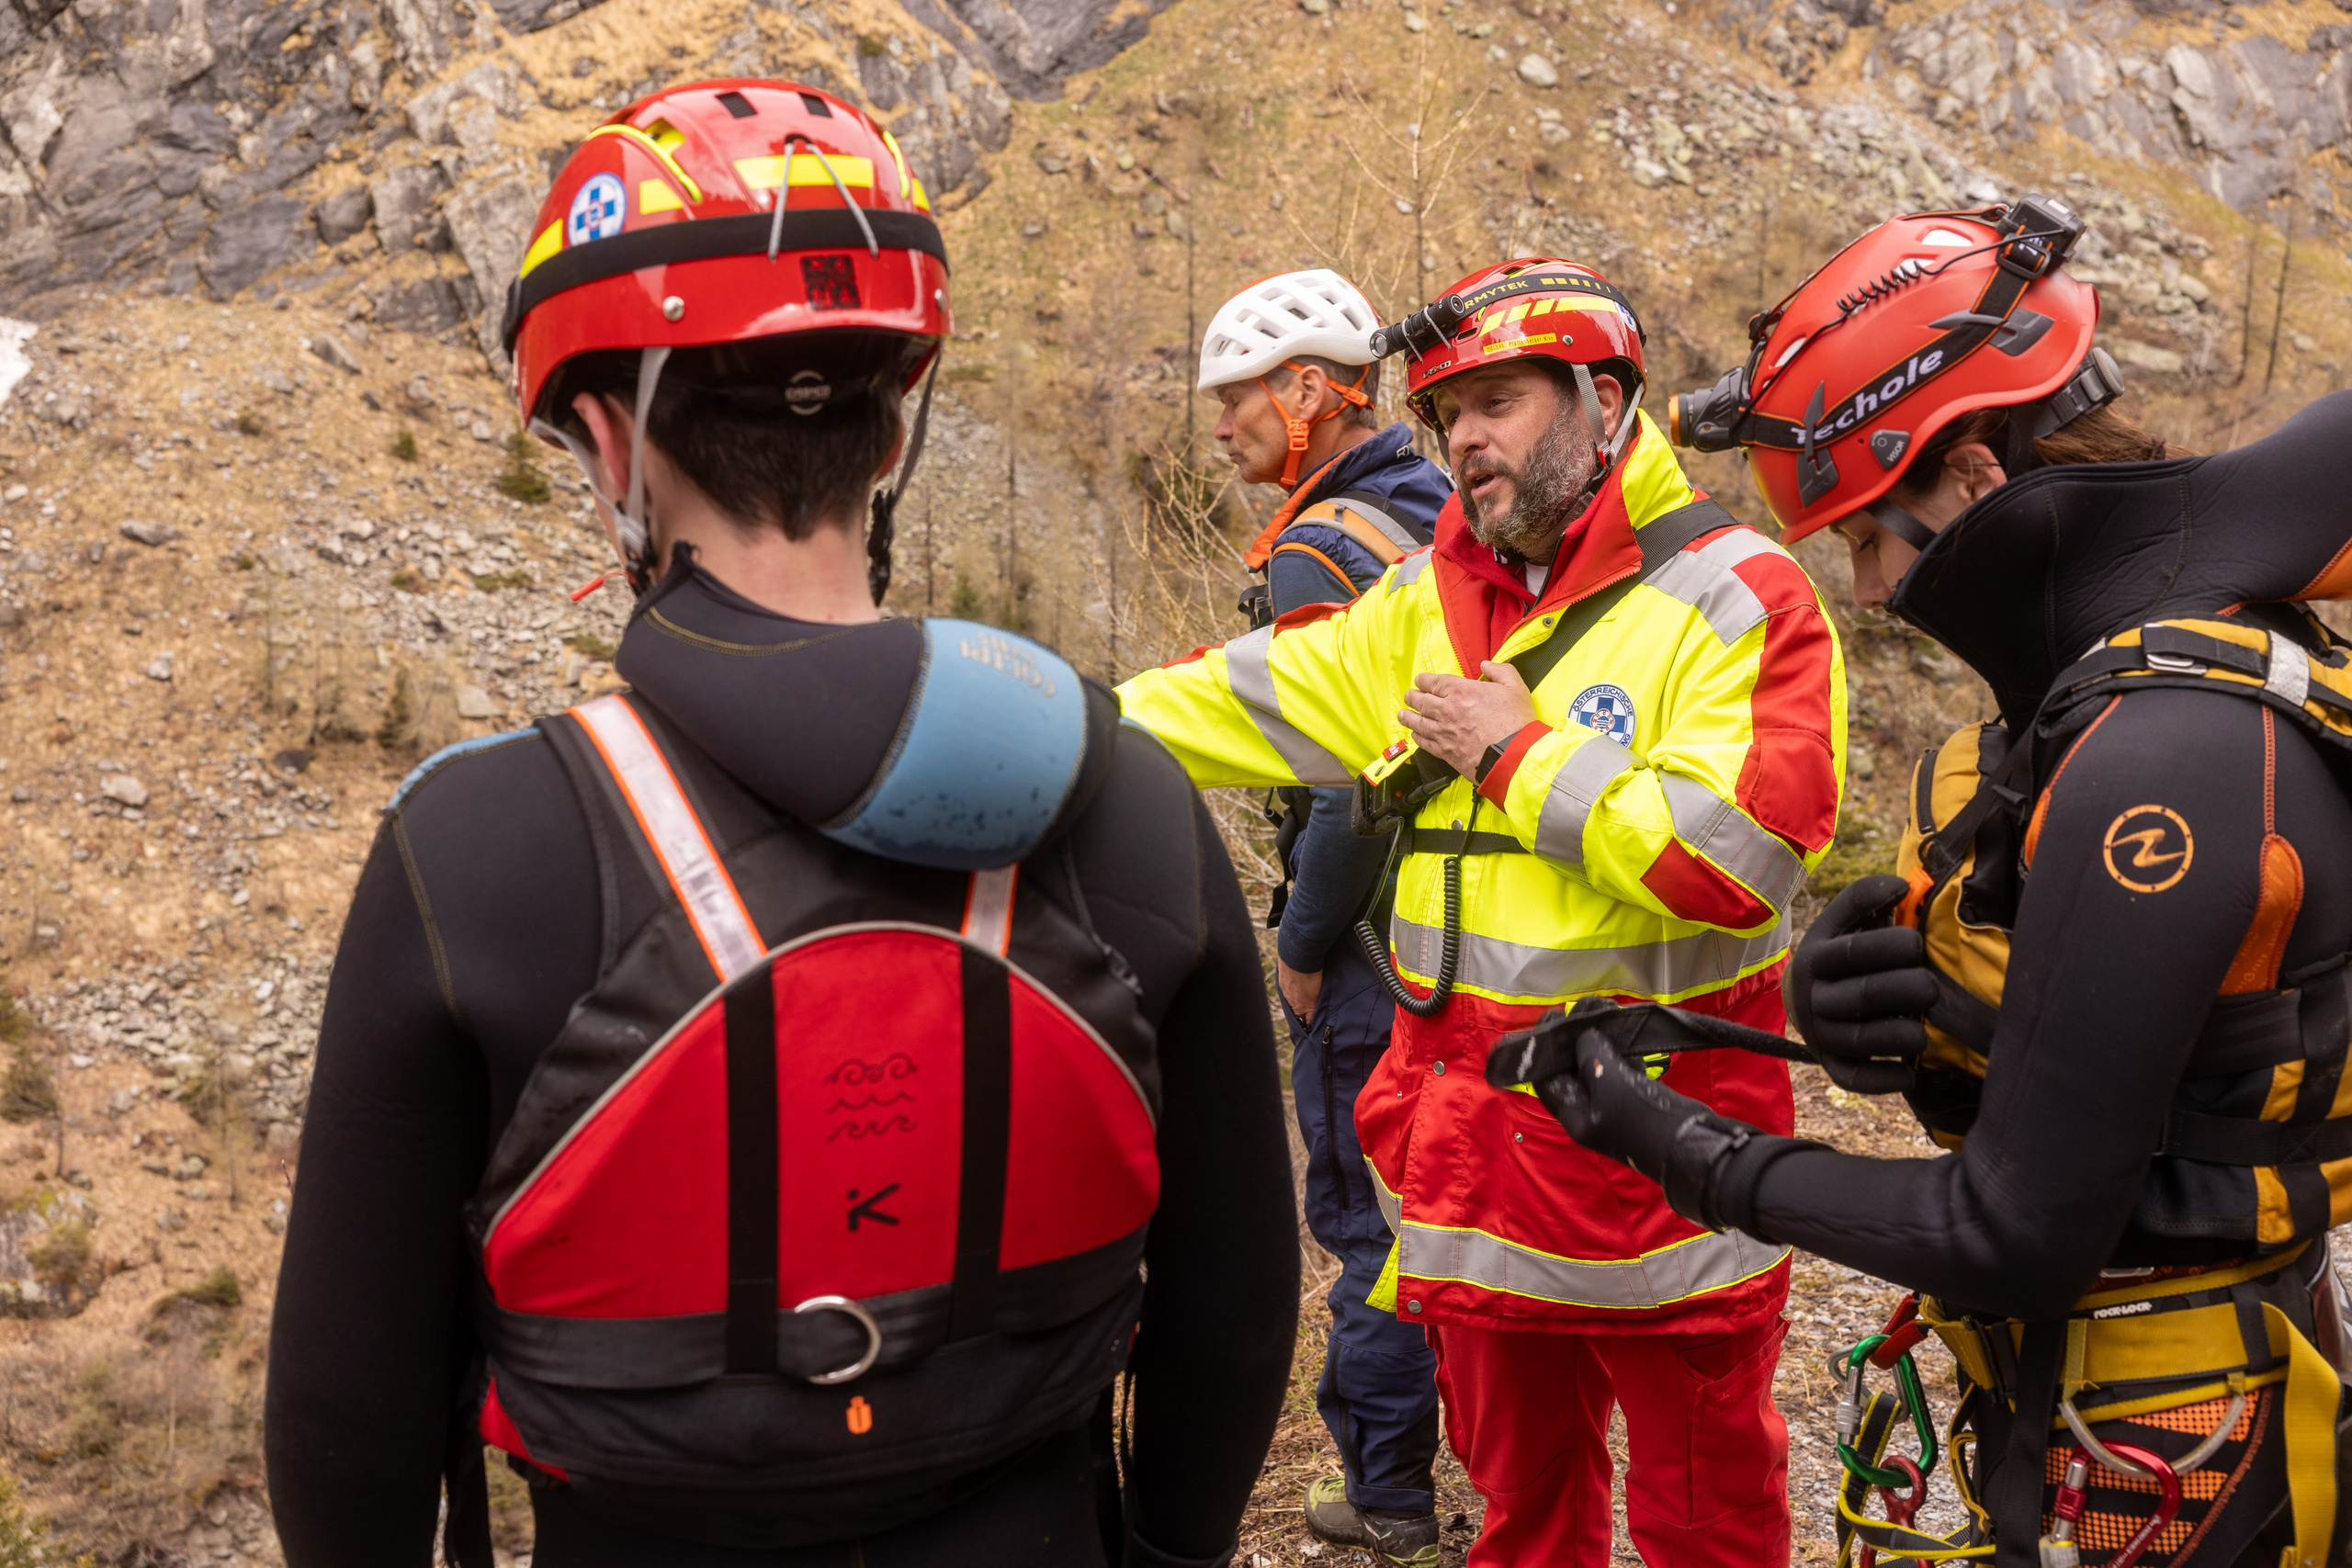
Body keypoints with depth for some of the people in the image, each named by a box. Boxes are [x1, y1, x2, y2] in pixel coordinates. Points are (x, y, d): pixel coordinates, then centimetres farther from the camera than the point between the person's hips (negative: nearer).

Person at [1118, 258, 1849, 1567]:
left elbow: (1737, 857, -24)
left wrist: (1520, 751, -16)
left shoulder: (1737, 599, -12)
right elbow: (1246, 701, 10)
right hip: (1476, 1152, 6)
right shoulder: (1432, 600, 8)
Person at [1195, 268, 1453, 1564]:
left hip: (1376, 944, -9)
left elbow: (1351, 784, -26)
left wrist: (1301, 945, -13)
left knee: (1369, 1212, 4)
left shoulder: (1319, 554, -19)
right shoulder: (1446, 512, 9)